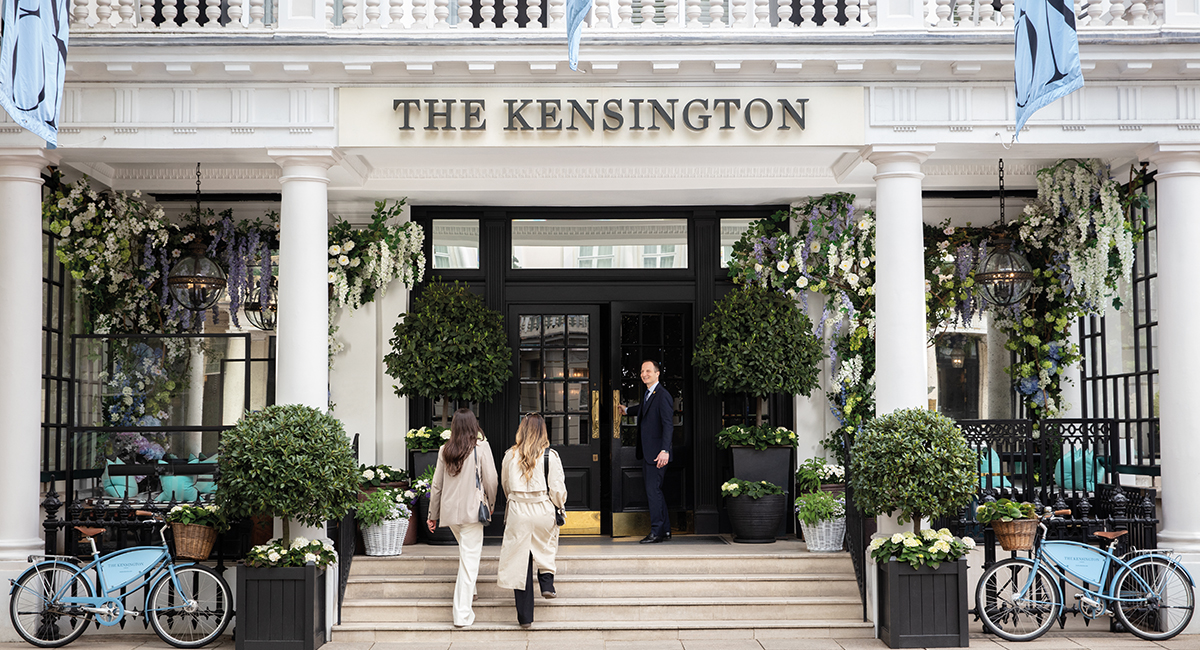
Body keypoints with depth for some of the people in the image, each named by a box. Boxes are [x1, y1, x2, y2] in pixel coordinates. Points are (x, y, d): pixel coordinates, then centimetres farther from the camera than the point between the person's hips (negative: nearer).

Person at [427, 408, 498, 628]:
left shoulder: (445, 450, 3)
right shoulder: (481, 447, -8)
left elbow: (436, 484, 7)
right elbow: (490, 481, -6)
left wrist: (433, 514, 16)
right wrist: (491, 504, 12)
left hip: (450, 510, 4)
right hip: (472, 509, -4)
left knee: (467, 550, 27)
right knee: (470, 557, -2)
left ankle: (467, 590, 25)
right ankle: (463, 614, -4)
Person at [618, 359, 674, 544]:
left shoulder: (662, 396, -14)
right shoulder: (648, 395, 15)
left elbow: (668, 425, -19)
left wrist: (665, 451, -27)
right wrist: (627, 410, 57)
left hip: (656, 453, -10)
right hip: (647, 453, 10)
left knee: (653, 491, -9)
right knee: (654, 492, 12)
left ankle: (657, 532, -4)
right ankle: (665, 531, 18)